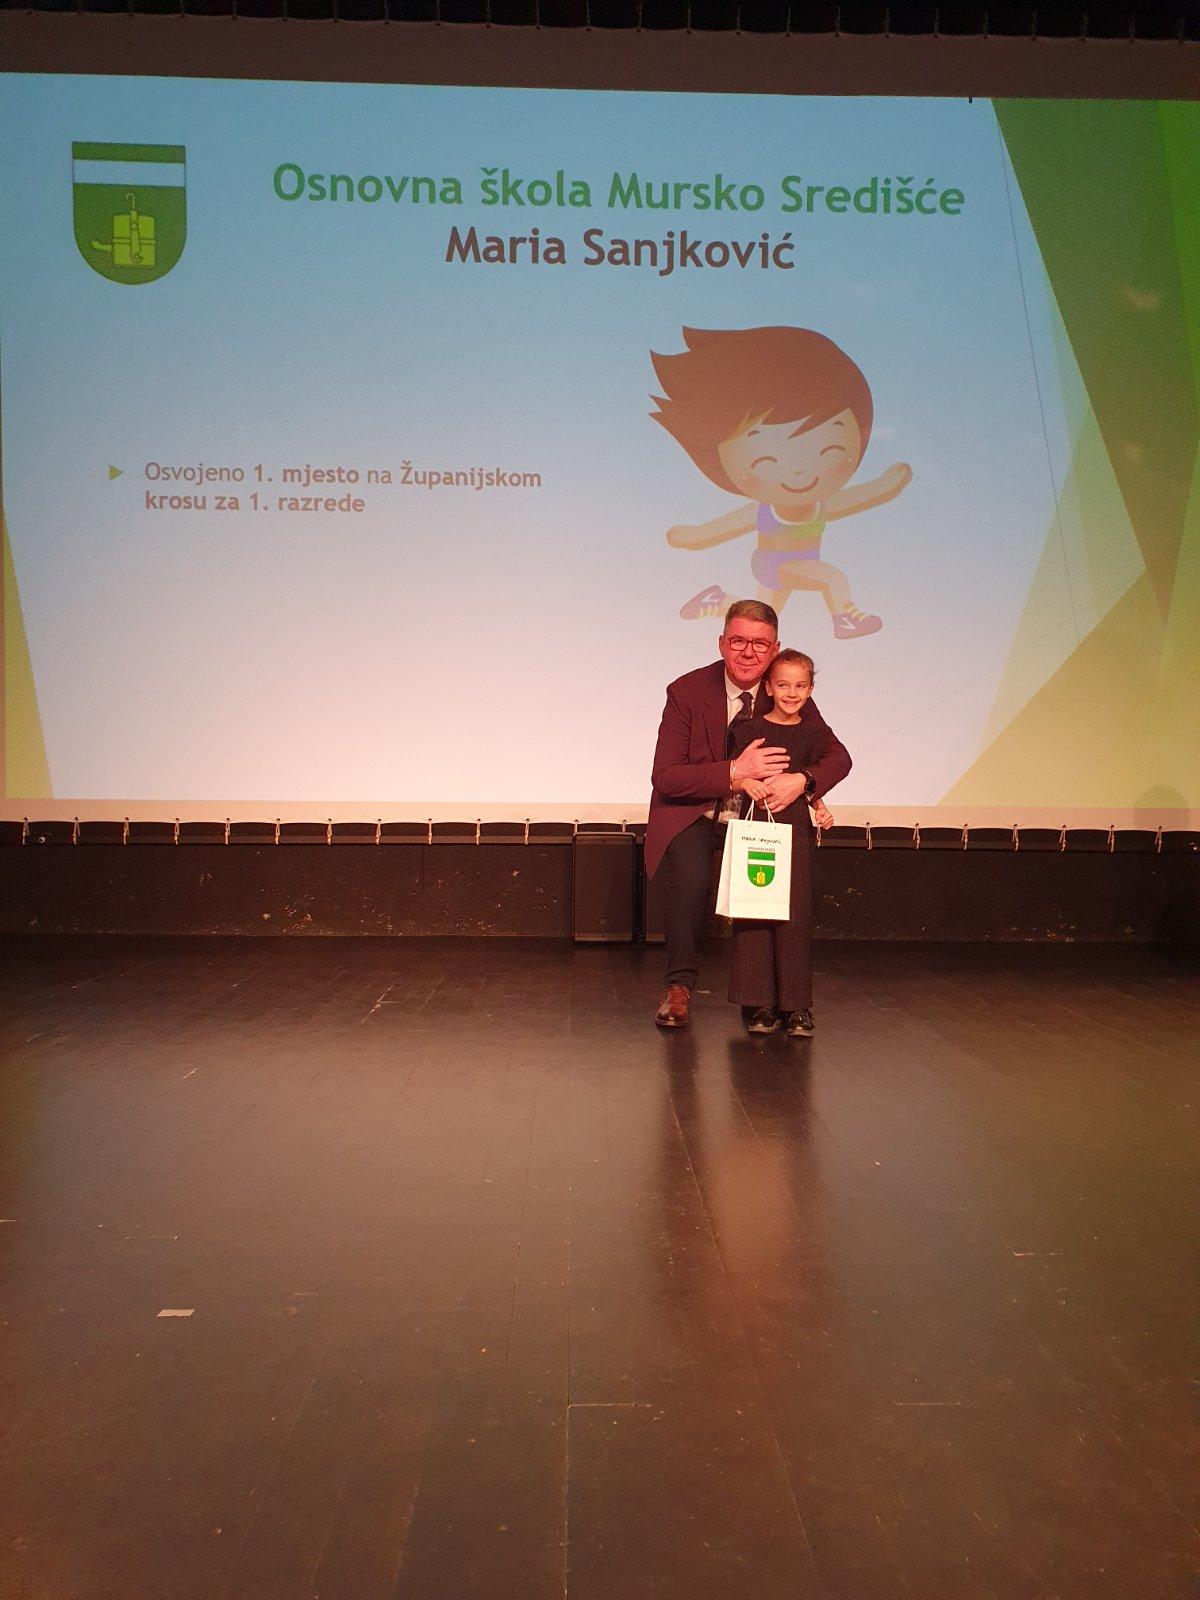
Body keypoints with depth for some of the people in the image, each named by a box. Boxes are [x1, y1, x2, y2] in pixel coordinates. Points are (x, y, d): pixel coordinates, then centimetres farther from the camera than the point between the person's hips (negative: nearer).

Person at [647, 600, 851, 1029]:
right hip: (692, 816, -3)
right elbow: (665, 776, -17)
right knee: (690, 879, -31)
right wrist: (735, 773, -28)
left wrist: (802, 781, -25)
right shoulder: (687, 691, -12)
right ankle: (679, 986, -12)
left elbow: (837, 756, -2)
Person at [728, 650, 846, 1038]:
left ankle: (795, 1006, 11)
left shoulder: (810, 733, 9)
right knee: (753, 913, -2)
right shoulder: (749, 727, 1)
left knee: (795, 915, 2)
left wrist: (819, 806, 1)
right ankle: (759, 1004, 8)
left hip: (795, 830, 2)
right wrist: (746, 781, -18)